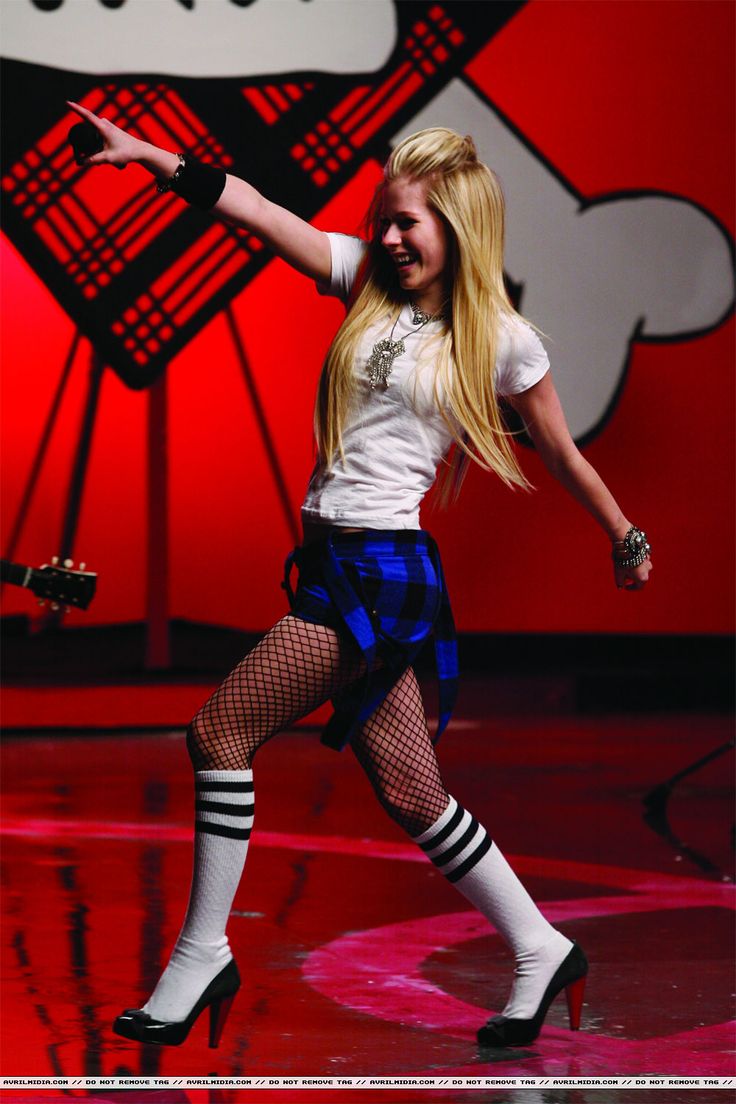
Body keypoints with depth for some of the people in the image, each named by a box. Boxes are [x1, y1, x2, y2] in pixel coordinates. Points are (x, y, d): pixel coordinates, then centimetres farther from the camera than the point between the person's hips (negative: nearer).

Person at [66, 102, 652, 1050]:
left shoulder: (501, 339, -2)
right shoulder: (368, 282, 11)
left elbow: (563, 455, 9)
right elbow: (256, 212, 2)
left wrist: (629, 542, 19)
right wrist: (154, 158, -8)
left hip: (382, 572, -6)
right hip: (335, 564, 6)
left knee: (221, 733, -9)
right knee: (412, 799, 10)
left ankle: (203, 956, 2)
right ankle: (542, 953, 24)